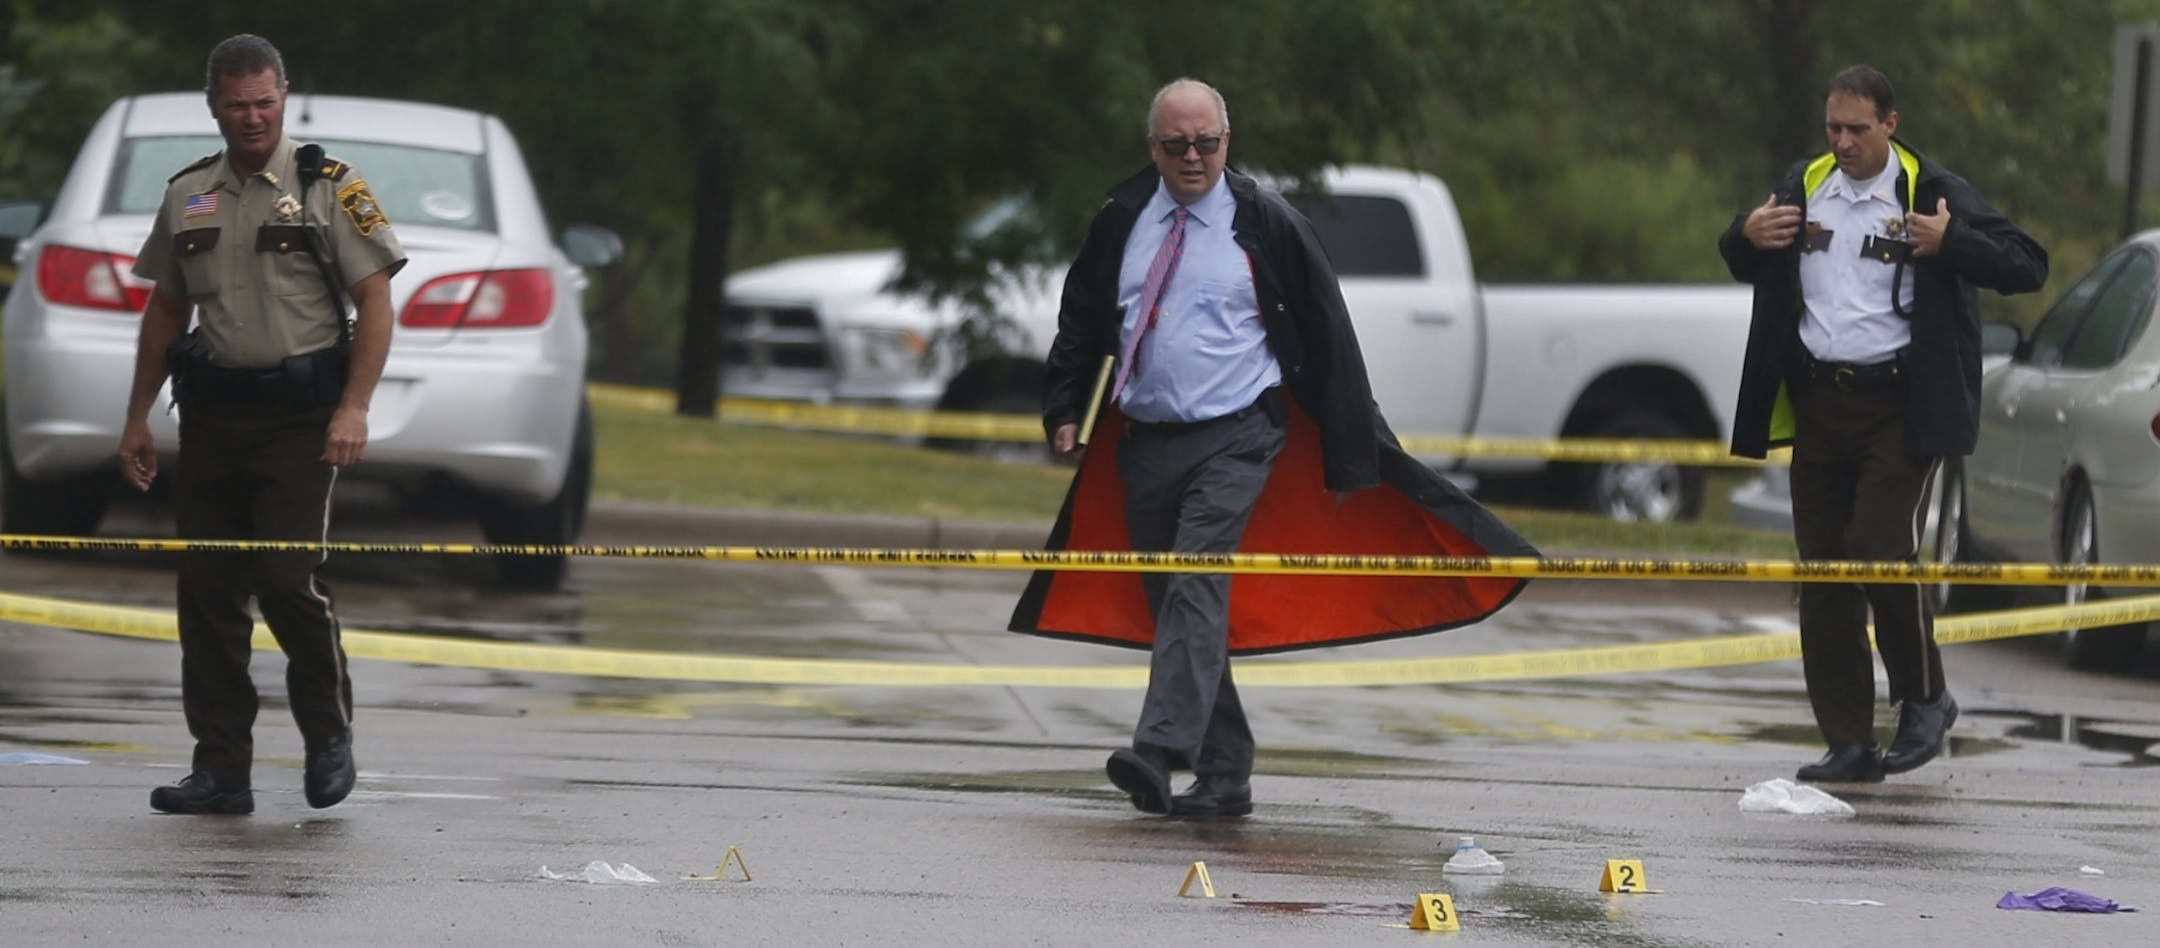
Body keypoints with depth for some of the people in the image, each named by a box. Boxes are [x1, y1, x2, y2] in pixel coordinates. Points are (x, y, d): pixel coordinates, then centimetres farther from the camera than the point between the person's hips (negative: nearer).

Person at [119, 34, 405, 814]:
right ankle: (220, 771, 9)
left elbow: (375, 303, -5)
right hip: (212, 416, 5)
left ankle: (329, 733, 11)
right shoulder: (187, 196, 12)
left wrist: (353, 409, -15)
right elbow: (165, 311, 20)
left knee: (288, 578, -13)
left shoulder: (330, 188, -2)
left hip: (298, 419, -5)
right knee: (206, 590, 3)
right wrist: (138, 418, 16)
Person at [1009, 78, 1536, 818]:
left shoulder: (1267, 227, -1)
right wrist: (1065, 413, 9)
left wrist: (1348, 458, 2)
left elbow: (1327, 338, 3)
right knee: (1170, 608, 7)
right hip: (1142, 443, 5)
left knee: (1198, 586, -21)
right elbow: (1081, 324, 20)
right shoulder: (1121, 223, 8)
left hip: (1233, 440, -5)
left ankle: (1159, 751, -33)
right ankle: (1224, 777, 15)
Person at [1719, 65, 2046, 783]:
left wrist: (1949, 243, -21)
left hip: (1899, 406, -5)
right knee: (1822, 570, 3)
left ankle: (1925, 698, 7)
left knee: (1882, 552, -16)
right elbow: (1745, 267, 28)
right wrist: (1746, 238, 4)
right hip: (1818, 405, 5)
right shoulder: (1803, 187, 11)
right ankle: (1849, 745, 8)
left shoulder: (1933, 194, -4)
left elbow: (2027, 267, -7)